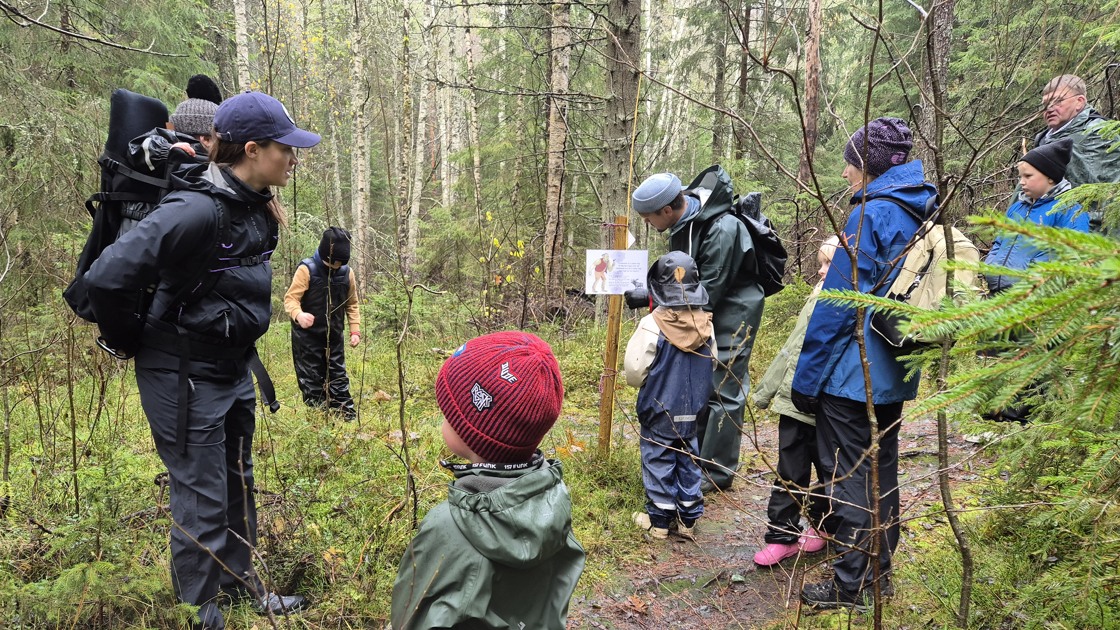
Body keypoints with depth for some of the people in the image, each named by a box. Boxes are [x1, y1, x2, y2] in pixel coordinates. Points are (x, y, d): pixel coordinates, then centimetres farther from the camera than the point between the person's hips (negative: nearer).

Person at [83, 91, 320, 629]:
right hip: (185, 377, -8)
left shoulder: (256, 206, 1)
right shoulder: (197, 210, -27)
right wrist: (129, 342, -13)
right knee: (202, 502, 4)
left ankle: (241, 584, 41)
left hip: (234, 368, 9)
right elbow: (108, 277, -27)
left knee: (238, 484, 21)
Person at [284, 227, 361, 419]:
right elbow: (290, 298, -19)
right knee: (310, 376, 5)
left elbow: (352, 304, 7)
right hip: (307, 335, -4)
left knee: (338, 374, 10)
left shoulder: (347, 273, -3)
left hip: (334, 334, 4)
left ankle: (347, 414, 16)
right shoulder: (307, 269, -17)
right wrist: (298, 315, -40)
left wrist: (355, 330, 0)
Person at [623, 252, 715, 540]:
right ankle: (688, 518, 24)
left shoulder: (652, 325, -20)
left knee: (659, 461, 8)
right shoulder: (705, 325, -6)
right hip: (692, 410, 4)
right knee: (688, 461, 15)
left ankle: (659, 520, 17)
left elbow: (634, 371, -15)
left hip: (659, 410, -4)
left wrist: (646, 383, 7)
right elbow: (711, 366, 6)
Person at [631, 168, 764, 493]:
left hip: (733, 315, -9)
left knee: (723, 391, -5)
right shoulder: (682, 226, 1)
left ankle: (717, 471, 5)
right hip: (706, 314, 9)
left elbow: (709, 290, -26)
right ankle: (696, 458, 27)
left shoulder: (721, 230, -27)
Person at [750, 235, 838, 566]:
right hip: (794, 402, 6)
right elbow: (791, 349, 14)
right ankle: (780, 536, 20)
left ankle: (822, 528, 36)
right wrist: (765, 391, 17)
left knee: (830, 473, 15)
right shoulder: (818, 299, 8)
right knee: (789, 474, 11)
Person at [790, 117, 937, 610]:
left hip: (853, 373, -8)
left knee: (849, 475, 2)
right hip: (895, 372, 9)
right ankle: (879, 571, 31)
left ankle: (852, 584, 13)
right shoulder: (921, 212, 9)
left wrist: (806, 376, -13)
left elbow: (839, 302, -19)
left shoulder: (871, 214, -16)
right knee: (882, 469, 18)